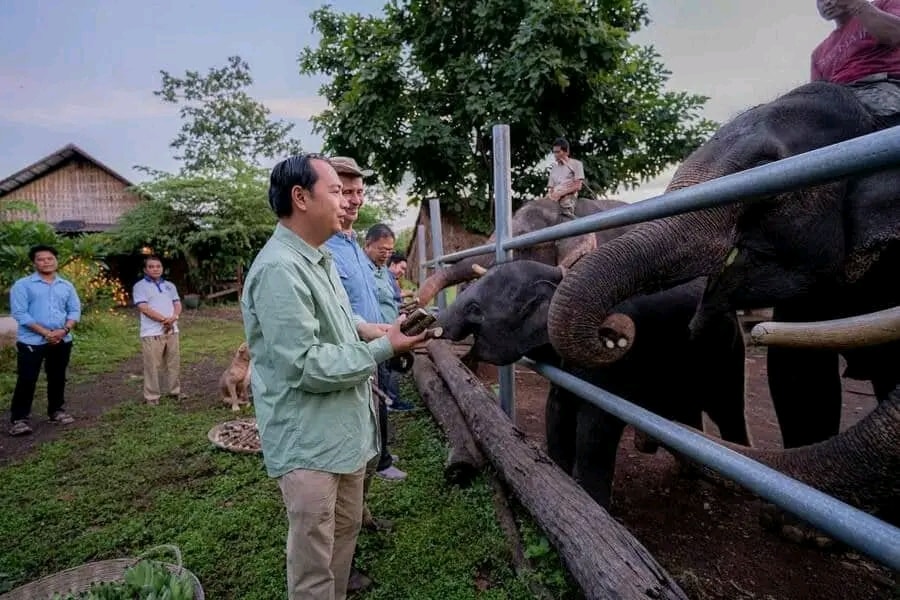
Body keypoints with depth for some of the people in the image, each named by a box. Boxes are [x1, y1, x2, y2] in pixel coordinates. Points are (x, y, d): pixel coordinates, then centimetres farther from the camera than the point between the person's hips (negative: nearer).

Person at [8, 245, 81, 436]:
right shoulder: (22, 285, -4)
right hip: (31, 341, -4)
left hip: (62, 341, 4)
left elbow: (75, 310, 5)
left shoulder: (66, 285, 9)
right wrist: (45, 332, -19)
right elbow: (19, 313, -12)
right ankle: (18, 418, 7)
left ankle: (57, 410, 27)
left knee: (57, 377, 13)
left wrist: (64, 330, -13)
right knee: (27, 380, -2)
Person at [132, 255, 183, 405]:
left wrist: (173, 318, -11)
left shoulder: (169, 285, 16)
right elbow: (144, 308, -13)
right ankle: (152, 397, 7)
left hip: (172, 331, 5)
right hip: (152, 333, -5)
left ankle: (175, 391, 24)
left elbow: (177, 304, 10)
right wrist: (164, 319, -17)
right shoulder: (140, 286, -2)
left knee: (174, 364, 12)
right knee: (152, 367, -1)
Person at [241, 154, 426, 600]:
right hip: (308, 442, -10)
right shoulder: (280, 269, -24)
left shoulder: (319, 257, 9)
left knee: (345, 529, 24)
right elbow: (305, 366, -26)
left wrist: (372, 329, 2)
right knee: (313, 558, 8)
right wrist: (384, 349, -20)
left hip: (343, 429, 10)